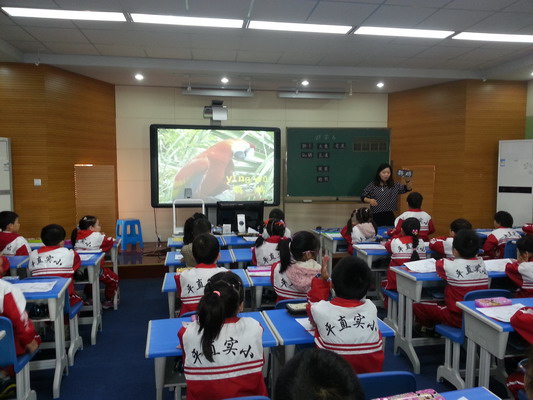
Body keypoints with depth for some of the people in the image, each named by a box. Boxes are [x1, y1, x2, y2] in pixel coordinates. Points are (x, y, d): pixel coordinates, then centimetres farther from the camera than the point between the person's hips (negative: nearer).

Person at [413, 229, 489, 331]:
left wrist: (445, 261, 21)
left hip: (458, 319, -6)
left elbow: (438, 264, 2)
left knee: (417, 306, 6)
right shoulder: (482, 264, -6)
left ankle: (430, 328, 29)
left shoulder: (451, 266, -19)